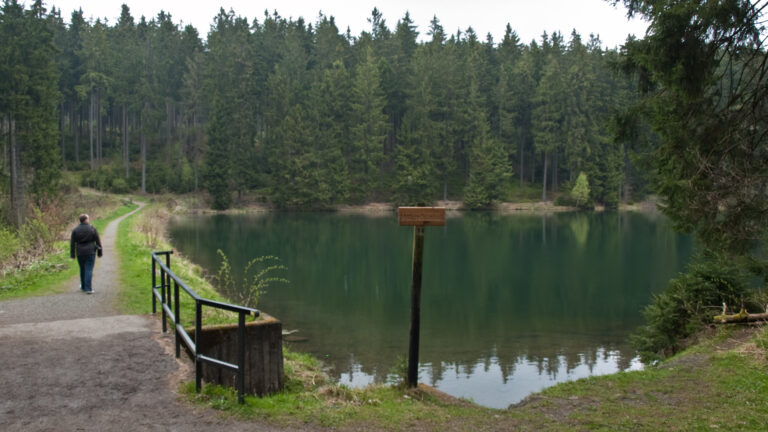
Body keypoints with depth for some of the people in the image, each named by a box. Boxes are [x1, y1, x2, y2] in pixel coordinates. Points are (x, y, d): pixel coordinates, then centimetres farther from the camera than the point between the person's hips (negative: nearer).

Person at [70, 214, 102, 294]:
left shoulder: (75, 230, 2)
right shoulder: (92, 228, -3)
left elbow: (72, 243, 2)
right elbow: (98, 241, 0)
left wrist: (72, 255, 8)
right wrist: (99, 253, 9)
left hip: (80, 253, 2)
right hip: (90, 252, -2)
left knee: (82, 269, 17)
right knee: (89, 270, -3)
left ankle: (83, 286, 29)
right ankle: (88, 288, -10)